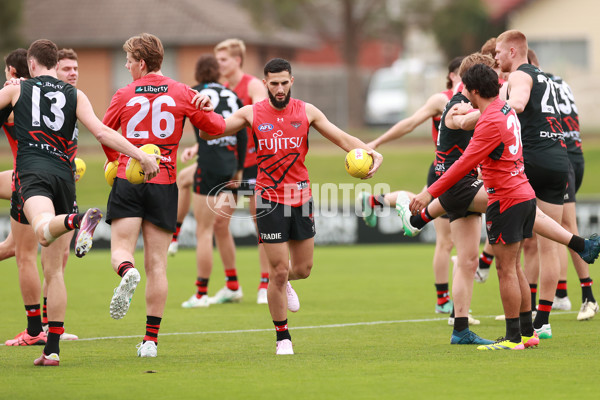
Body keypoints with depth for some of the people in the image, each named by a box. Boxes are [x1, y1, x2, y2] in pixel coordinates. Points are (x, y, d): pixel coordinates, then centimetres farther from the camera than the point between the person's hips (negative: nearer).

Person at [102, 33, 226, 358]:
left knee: (121, 249, 1)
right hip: (164, 184, 1)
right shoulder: (181, 93, 2)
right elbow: (216, 127, 5)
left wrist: (115, 161, 32)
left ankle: (127, 273, -38)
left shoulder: (124, 96, 2)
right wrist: (207, 109, 28)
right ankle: (151, 339, 1)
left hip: (128, 181, -1)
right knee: (156, 264, 3)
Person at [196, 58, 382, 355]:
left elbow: (342, 138, -2)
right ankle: (283, 338, 8)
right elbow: (208, 132, -4)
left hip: (301, 197, 3)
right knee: (279, 270, -5)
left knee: (303, 269, 11)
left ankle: (283, 283, 48)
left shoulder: (306, 112, 1)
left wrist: (371, 153, -20)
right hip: (270, 200, -3)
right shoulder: (252, 114, -3)